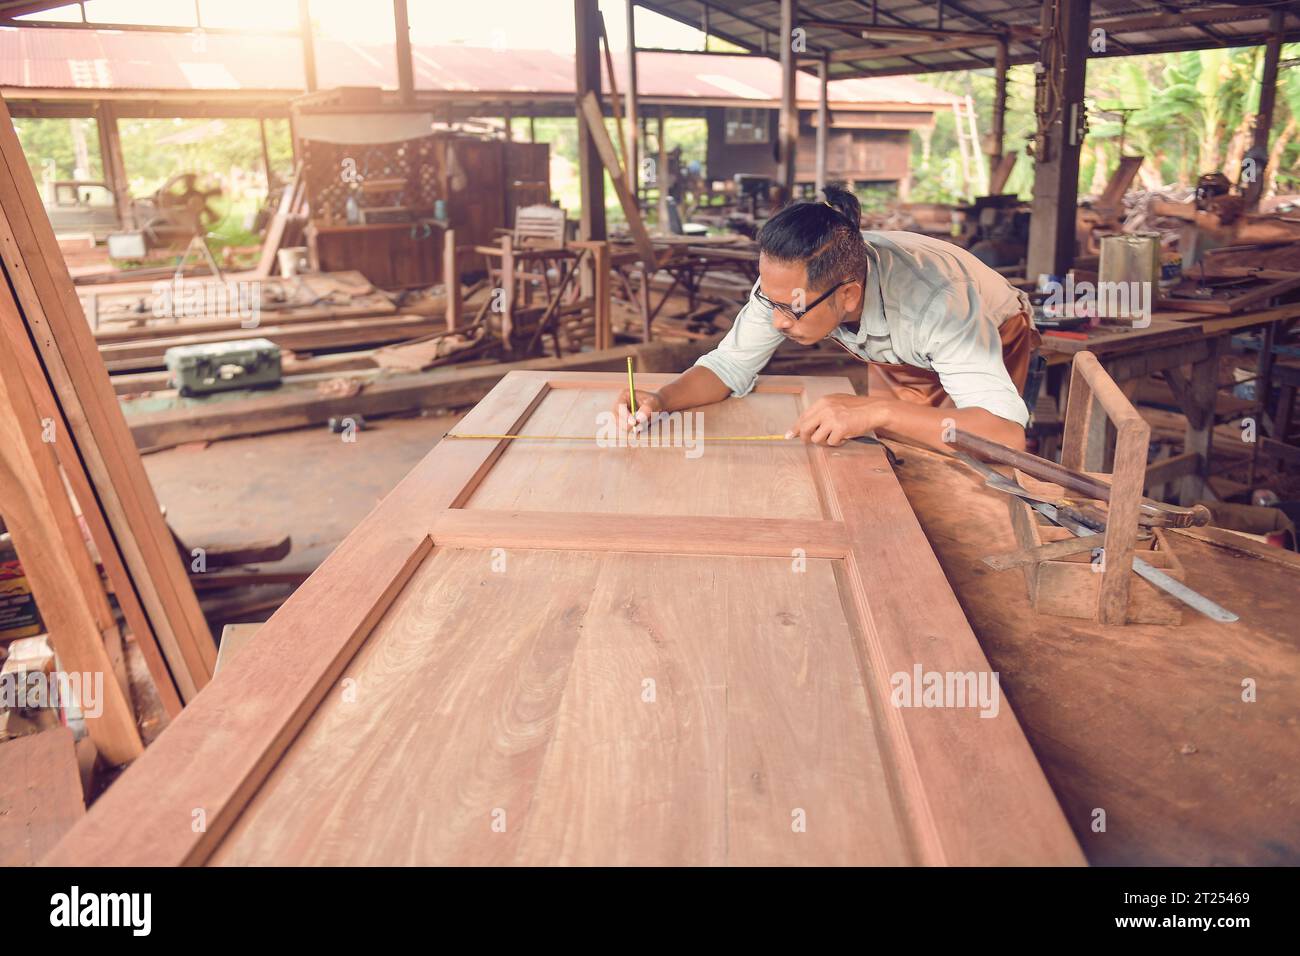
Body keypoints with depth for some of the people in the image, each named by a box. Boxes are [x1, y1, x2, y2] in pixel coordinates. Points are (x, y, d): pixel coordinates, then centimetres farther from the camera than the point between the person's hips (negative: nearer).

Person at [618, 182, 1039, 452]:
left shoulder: (935, 300, -45)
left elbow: (1007, 432, -50)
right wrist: (661, 399, -39)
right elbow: (730, 365, -19)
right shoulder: (789, 283, -31)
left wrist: (879, 411, -61)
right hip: (898, 361, 4)